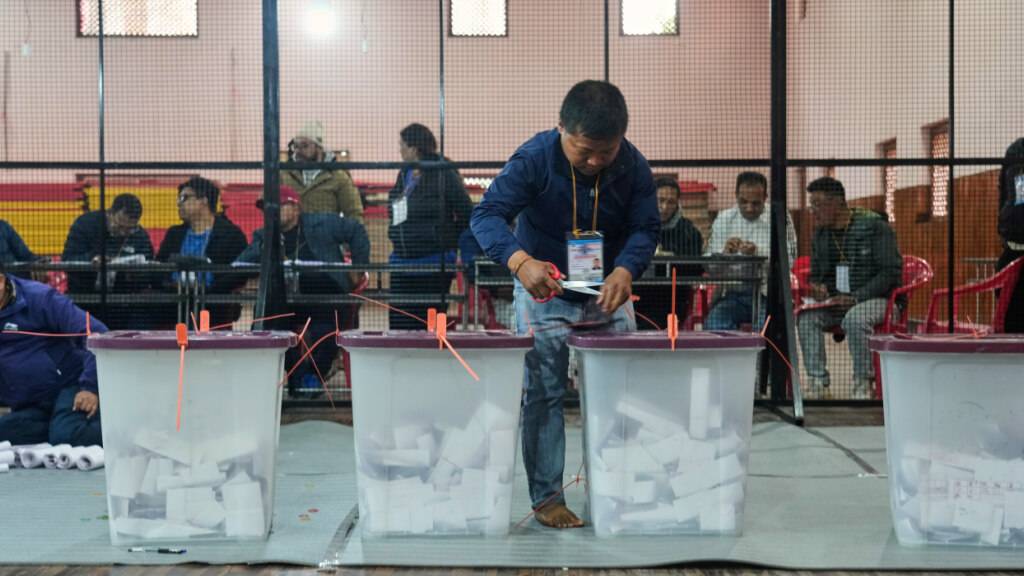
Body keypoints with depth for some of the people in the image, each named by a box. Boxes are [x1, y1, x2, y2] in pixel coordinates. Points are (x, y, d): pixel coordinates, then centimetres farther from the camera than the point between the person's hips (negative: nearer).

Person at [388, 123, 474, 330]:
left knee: (430, 326, 2)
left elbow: (467, 214, -7)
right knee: (399, 323, 5)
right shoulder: (404, 175, 12)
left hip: (434, 265, -7)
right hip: (402, 263, 7)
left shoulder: (444, 174, -9)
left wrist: (448, 240, -2)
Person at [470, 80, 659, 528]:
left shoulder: (633, 166, -13)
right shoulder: (534, 159, -22)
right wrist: (519, 260, -48)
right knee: (543, 394, -2)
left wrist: (625, 270, -33)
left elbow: (645, 228, -10)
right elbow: (487, 214, -28)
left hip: (608, 292, 3)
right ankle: (546, 498, 8)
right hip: (544, 291, -3)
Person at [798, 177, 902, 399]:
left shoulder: (874, 226, -8)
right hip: (834, 301, 6)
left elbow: (891, 272, -12)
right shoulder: (820, 233, 11)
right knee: (806, 316, -24)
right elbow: (815, 273, 22)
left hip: (874, 298, -6)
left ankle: (864, 383, -23)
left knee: (854, 319, -38)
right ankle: (817, 381, -23)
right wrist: (817, 288, -4)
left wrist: (856, 297, -21)